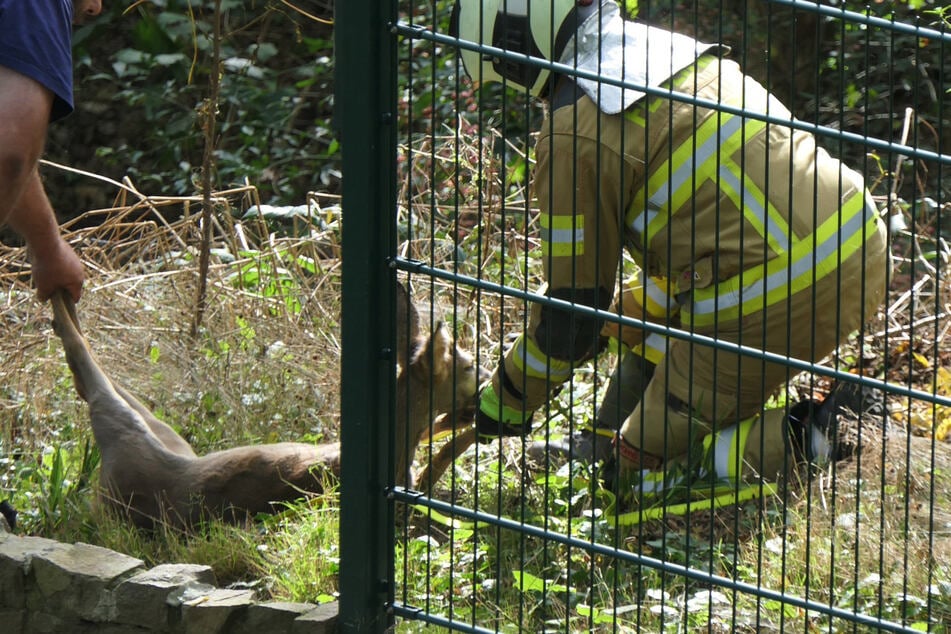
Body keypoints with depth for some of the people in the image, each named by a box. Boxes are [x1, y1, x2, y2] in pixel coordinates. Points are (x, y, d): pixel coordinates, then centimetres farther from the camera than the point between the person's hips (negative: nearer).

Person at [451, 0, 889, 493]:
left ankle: (802, 446, -10)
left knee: (644, 464, 8)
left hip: (775, 302, -8)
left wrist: (503, 403, 15)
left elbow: (571, 307, -1)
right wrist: (633, 315, 40)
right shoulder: (674, 51, 16)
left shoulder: (575, 131, -8)